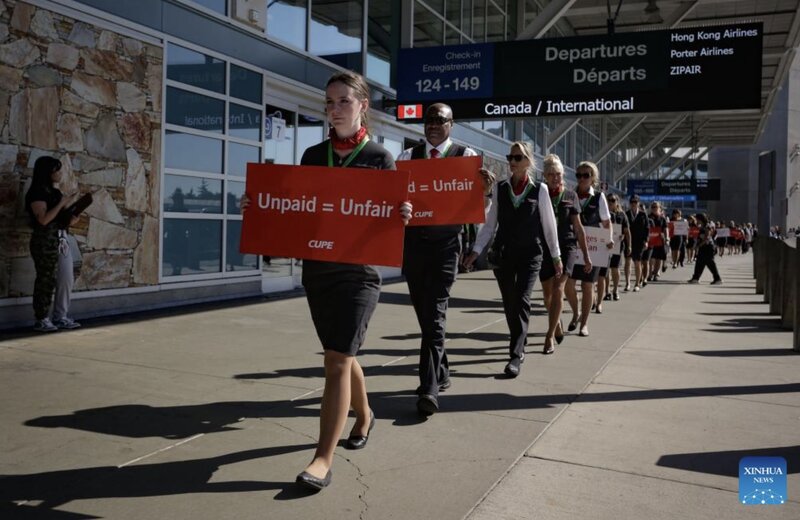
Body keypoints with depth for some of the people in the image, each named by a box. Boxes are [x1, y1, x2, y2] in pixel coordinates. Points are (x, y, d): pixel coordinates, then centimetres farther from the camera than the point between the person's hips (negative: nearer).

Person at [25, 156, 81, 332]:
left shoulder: (55, 192, 16)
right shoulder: (37, 193, -9)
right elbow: (43, 219, -19)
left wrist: (71, 219, 1)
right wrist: (62, 203, -16)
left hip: (62, 240, 8)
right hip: (45, 241, -8)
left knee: (66, 279, 8)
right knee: (46, 280, -3)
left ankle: (60, 317, 17)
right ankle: (41, 320, 6)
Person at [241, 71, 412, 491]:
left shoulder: (379, 157, -2)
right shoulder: (313, 155, 8)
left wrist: (403, 217, -23)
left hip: (359, 272, -4)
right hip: (316, 270, 5)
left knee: (337, 360, -10)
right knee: (341, 355, 17)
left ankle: (323, 459, -5)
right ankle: (363, 415, 43)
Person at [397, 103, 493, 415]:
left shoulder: (465, 155, -1)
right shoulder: (409, 156, 9)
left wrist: (485, 188, -33)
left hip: (445, 243, -4)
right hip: (413, 240, 4)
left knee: (435, 314, -11)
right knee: (423, 313, 14)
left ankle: (429, 389, -10)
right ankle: (440, 372, 32)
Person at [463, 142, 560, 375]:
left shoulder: (539, 190, 1)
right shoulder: (500, 189, 6)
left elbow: (549, 225, 6)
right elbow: (490, 224, 8)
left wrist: (556, 256, 9)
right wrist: (476, 250, -1)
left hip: (530, 255, -3)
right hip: (503, 253, 3)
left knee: (521, 301, -14)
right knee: (509, 303, 8)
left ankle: (516, 355, -13)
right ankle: (519, 345, 26)